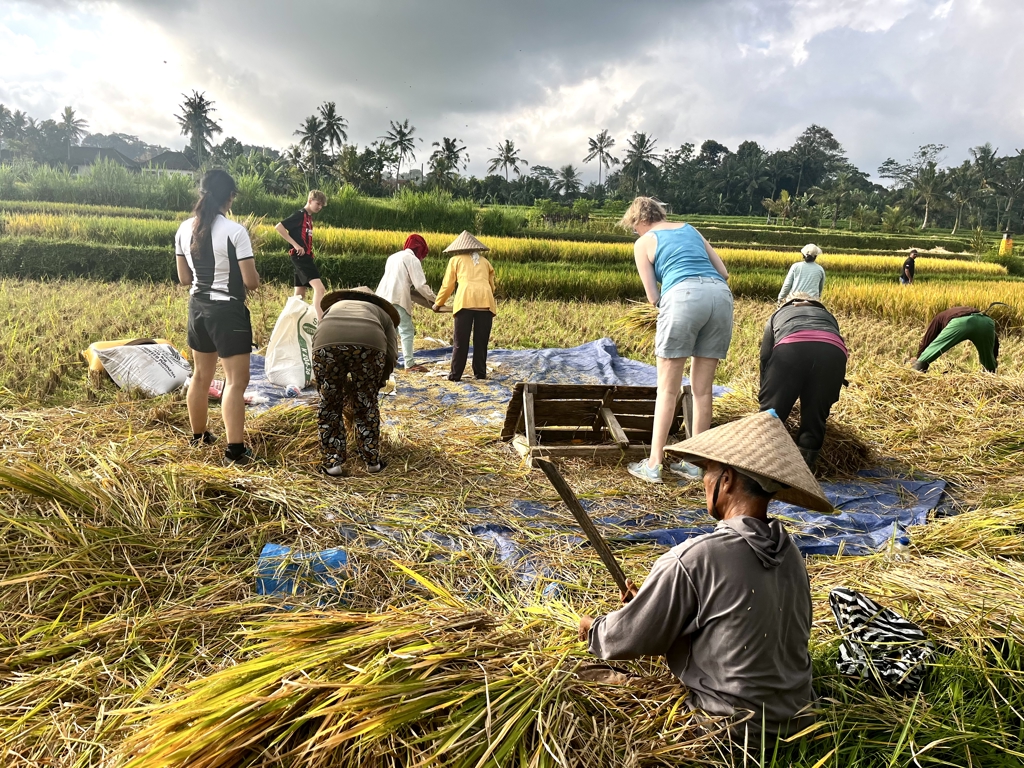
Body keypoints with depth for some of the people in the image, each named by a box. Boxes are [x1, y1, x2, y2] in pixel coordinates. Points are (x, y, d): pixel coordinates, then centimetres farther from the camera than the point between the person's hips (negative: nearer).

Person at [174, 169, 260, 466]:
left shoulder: (185, 229, 1)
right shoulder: (235, 231, -17)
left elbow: (184, 278, 7)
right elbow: (251, 282, -16)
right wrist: (253, 278, 6)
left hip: (197, 306, 7)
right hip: (228, 310, -7)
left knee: (201, 375, 20)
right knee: (237, 380, -2)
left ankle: (199, 435, 34)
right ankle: (235, 450, -2)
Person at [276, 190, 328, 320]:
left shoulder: (309, 217, 18)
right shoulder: (300, 214, -8)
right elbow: (278, 227, -16)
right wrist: (295, 245, -19)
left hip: (306, 257, 10)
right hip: (300, 256, -10)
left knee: (300, 295, 12)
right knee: (319, 287, -23)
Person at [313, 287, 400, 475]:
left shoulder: (334, 306, 42)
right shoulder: (382, 313, 37)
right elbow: (391, 355, 22)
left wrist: (344, 384, 39)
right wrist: (377, 384, 35)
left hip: (327, 343, 1)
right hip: (369, 343, 0)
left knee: (329, 405, 18)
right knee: (366, 405, 18)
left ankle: (333, 462, 19)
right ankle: (373, 461, 24)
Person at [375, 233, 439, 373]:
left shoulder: (393, 257, 25)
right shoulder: (412, 259, 0)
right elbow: (421, 285, -6)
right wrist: (434, 299, 5)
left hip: (383, 296, 8)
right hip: (397, 299, -8)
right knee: (407, 331, -5)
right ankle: (409, 364, -9)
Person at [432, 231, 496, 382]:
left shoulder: (455, 259, 20)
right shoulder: (485, 261, 27)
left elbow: (447, 285, 18)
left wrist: (438, 304, 30)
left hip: (465, 300, -2)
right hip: (486, 301, 3)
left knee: (461, 341, 2)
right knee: (481, 340, 11)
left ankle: (455, 374, 4)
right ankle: (480, 373, 16)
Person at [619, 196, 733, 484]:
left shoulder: (643, 243, 16)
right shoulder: (690, 229, 30)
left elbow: (653, 297, 9)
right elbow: (724, 272, 25)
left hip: (684, 296, -5)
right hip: (721, 295, 5)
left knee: (667, 390, 3)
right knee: (702, 389, 12)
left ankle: (653, 465, 4)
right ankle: (696, 462, 19)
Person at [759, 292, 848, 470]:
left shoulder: (778, 314, 38)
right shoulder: (828, 316, 43)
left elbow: (765, 356, 30)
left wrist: (765, 394, 40)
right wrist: (829, 396, 50)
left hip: (791, 349, -2)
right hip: (833, 352, 2)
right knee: (815, 418, 12)